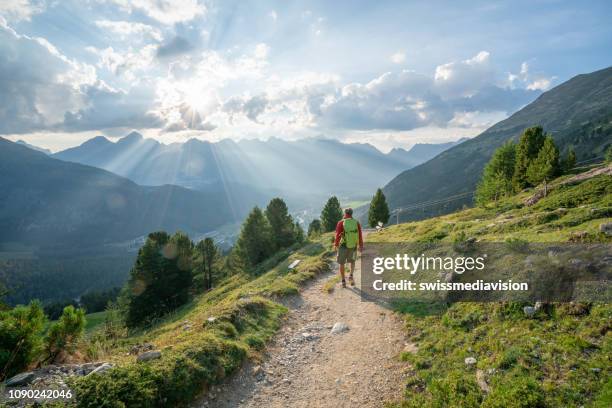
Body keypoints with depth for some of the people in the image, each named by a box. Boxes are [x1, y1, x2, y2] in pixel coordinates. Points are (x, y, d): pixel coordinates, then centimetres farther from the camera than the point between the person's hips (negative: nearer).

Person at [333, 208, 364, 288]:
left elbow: (338, 235, -12)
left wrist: (335, 245, 3)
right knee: (352, 261, 24)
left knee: (342, 263, 15)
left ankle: (343, 281, 13)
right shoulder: (357, 223, -6)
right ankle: (351, 276, 1)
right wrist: (361, 246, 7)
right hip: (353, 246, 2)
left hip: (343, 246, -2)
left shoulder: (341, 223, -13)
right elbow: (360, 235, -5)